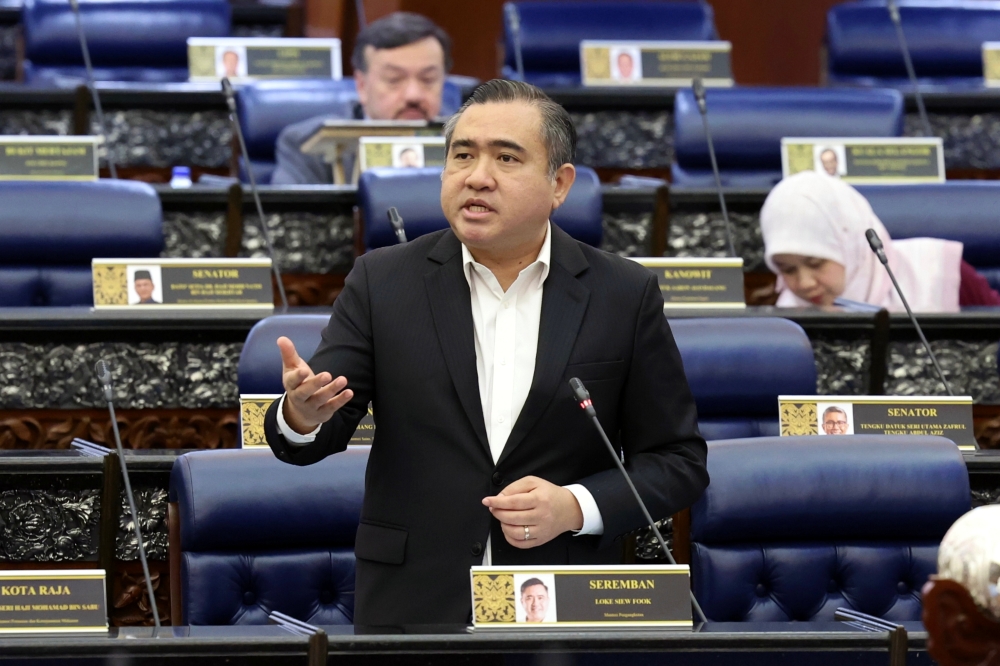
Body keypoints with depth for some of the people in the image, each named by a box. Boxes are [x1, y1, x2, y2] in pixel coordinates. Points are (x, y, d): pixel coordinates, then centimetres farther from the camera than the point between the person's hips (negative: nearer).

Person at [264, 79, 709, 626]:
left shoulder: (625, 296, -1)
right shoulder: (382, 282, 0)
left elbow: (678, 460, 2)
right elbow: (318, 437, -3)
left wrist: (576, 508, -14)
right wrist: (302, 415, -26)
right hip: (412, 606, 0)